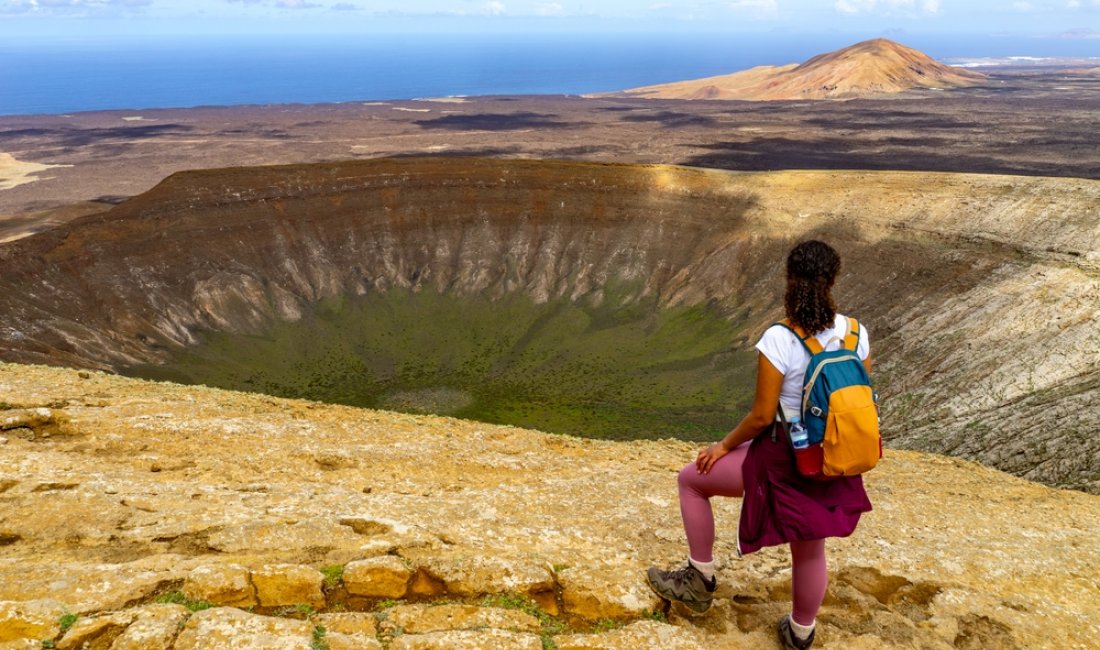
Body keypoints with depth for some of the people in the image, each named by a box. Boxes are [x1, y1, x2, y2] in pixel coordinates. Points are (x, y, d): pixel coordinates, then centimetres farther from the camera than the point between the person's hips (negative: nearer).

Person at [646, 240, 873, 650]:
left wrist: (724, 447, -2)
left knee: (691, 479, 16)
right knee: (810, 551, 25)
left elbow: (762, 416, -19)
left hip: (782, 458, -6)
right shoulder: (855, 332, -7)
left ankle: (700, 580, 25)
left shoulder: (778, 339, -23)